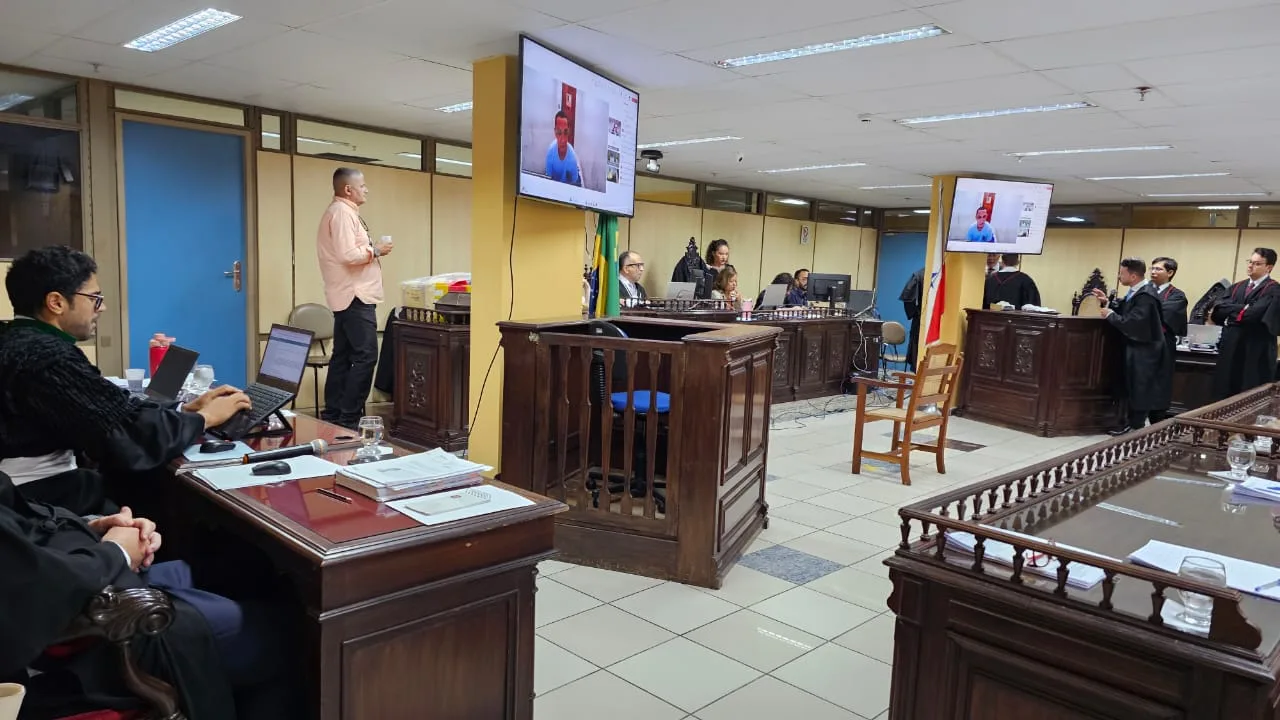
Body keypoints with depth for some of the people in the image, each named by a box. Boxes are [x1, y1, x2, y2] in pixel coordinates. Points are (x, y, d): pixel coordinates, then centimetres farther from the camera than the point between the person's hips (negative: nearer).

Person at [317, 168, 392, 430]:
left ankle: (332, 415, 16)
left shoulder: (341, 212, 20)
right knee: (365, 356, -11)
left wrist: (370, 250, 11)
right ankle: (348, 418, -9)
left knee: (343, 356, 11)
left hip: (347, 296, 11)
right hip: (355, 295, -11)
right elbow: (348, 255, -23)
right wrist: (375, 250, -10)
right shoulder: (342, 212, -13)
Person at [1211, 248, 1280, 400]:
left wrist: (1230, 312, -6)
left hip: (1256, 353, -6)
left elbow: (1254, 314, -20)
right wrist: (1243, 309, -14)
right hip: (1231, 348, 6)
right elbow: (1217, 309, -1)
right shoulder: (1237, 287, 13)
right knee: (1224, 393, 8)